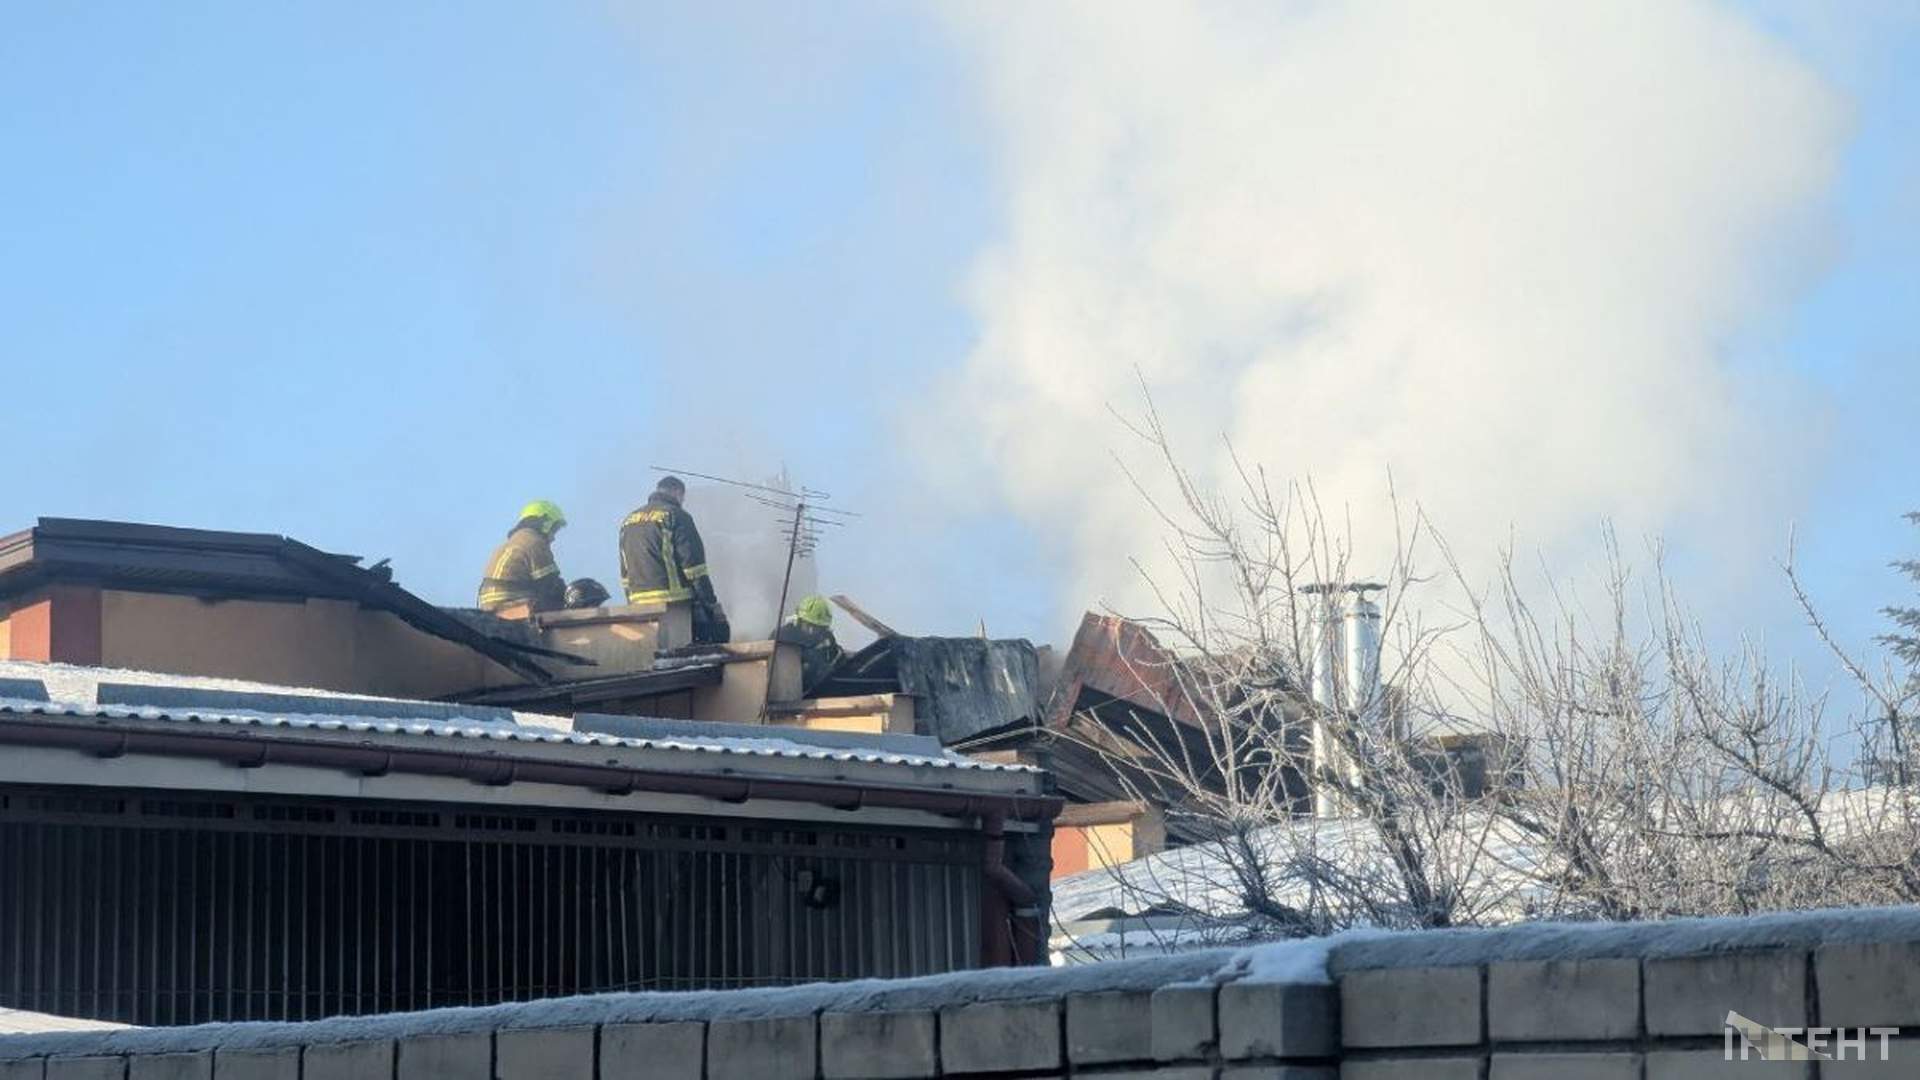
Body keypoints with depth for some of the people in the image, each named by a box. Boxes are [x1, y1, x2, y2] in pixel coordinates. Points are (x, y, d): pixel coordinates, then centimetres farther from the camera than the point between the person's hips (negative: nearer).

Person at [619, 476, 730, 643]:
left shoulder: (628, 522, 18)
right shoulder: (676, 516, -4)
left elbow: (625, 574, 19)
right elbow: (694, 566, -10)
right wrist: (712, 604, -8)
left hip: (639, 604, 7)